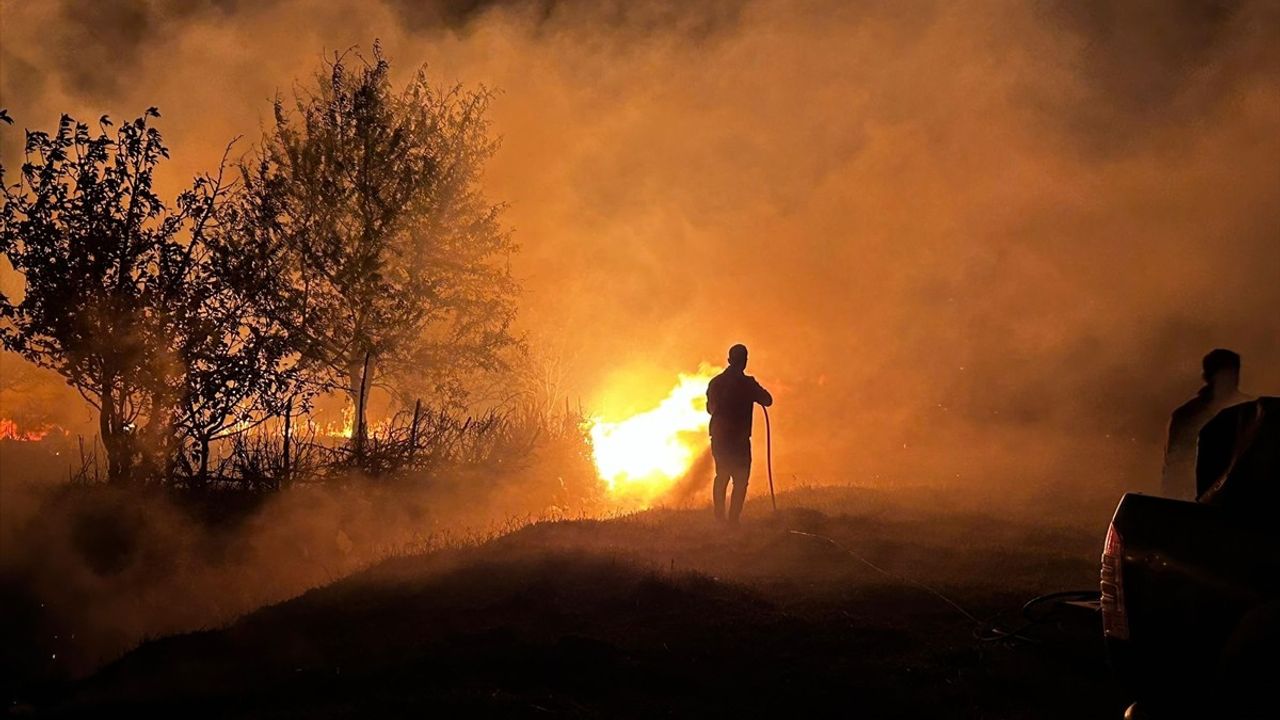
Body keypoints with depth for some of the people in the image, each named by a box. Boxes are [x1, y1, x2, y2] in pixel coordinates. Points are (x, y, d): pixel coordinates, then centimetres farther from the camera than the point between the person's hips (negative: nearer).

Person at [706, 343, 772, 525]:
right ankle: (733, 519, -9)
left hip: (718, 437, 6)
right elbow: (767, 401, -7)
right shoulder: (746, 383, -12)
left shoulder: (716, 382, 6)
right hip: (738, 439, -6)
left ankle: (719, 517, 23)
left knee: (721, 477, 20)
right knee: (740, 480, -1)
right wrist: (755, 391, 10)